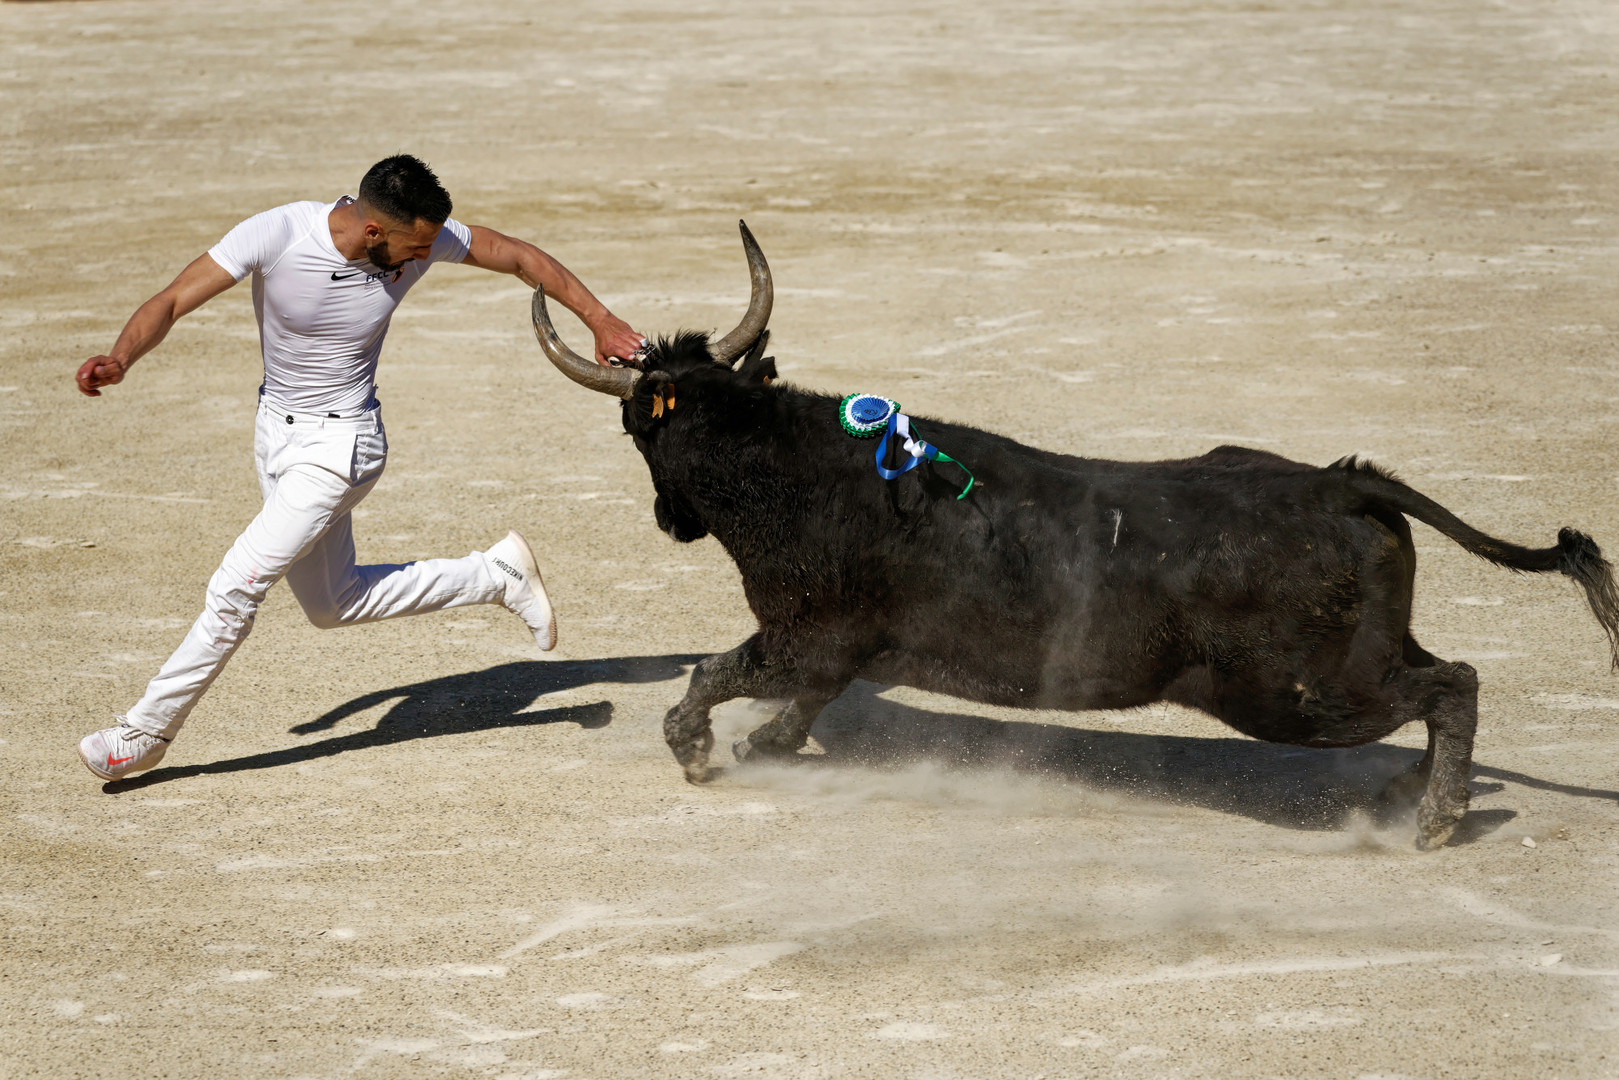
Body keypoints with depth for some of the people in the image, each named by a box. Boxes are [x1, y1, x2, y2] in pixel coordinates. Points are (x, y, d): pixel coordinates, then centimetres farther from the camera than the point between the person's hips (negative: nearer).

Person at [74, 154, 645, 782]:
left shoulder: (421, 237, -18)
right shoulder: (278, 235, -22)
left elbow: (519, 257, -4)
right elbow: (171, 302, -21)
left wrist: (599, 320, -4)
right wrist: (121, 359, -39)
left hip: (339, 444, -3)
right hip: (275, 427, 3)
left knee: (235, 589, -10)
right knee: (330, 605, 16)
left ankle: (146, 731, 5)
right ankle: (496, 576, 31)